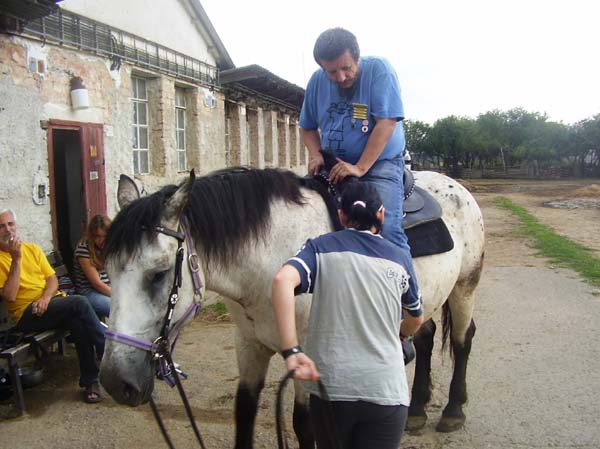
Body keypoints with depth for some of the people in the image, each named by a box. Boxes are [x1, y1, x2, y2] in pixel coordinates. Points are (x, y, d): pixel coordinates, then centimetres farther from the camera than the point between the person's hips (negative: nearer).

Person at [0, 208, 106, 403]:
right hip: (27, 314, -4)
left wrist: (46, 297, -11)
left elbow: (52, 279, 11)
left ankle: (90, 380, -18)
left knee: (79, 323, -29)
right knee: (79, 302, -28)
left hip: (52, 301, 4)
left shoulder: (32, 248, 15)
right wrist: (17, 259, -13)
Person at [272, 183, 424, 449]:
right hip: (386, 391, 0)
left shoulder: (321, 248, 0)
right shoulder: (398, 258, 6)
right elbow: (415, 320, 21)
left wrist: (291, 351, -21)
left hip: (329, 387, 0)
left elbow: (282, 280, -20)